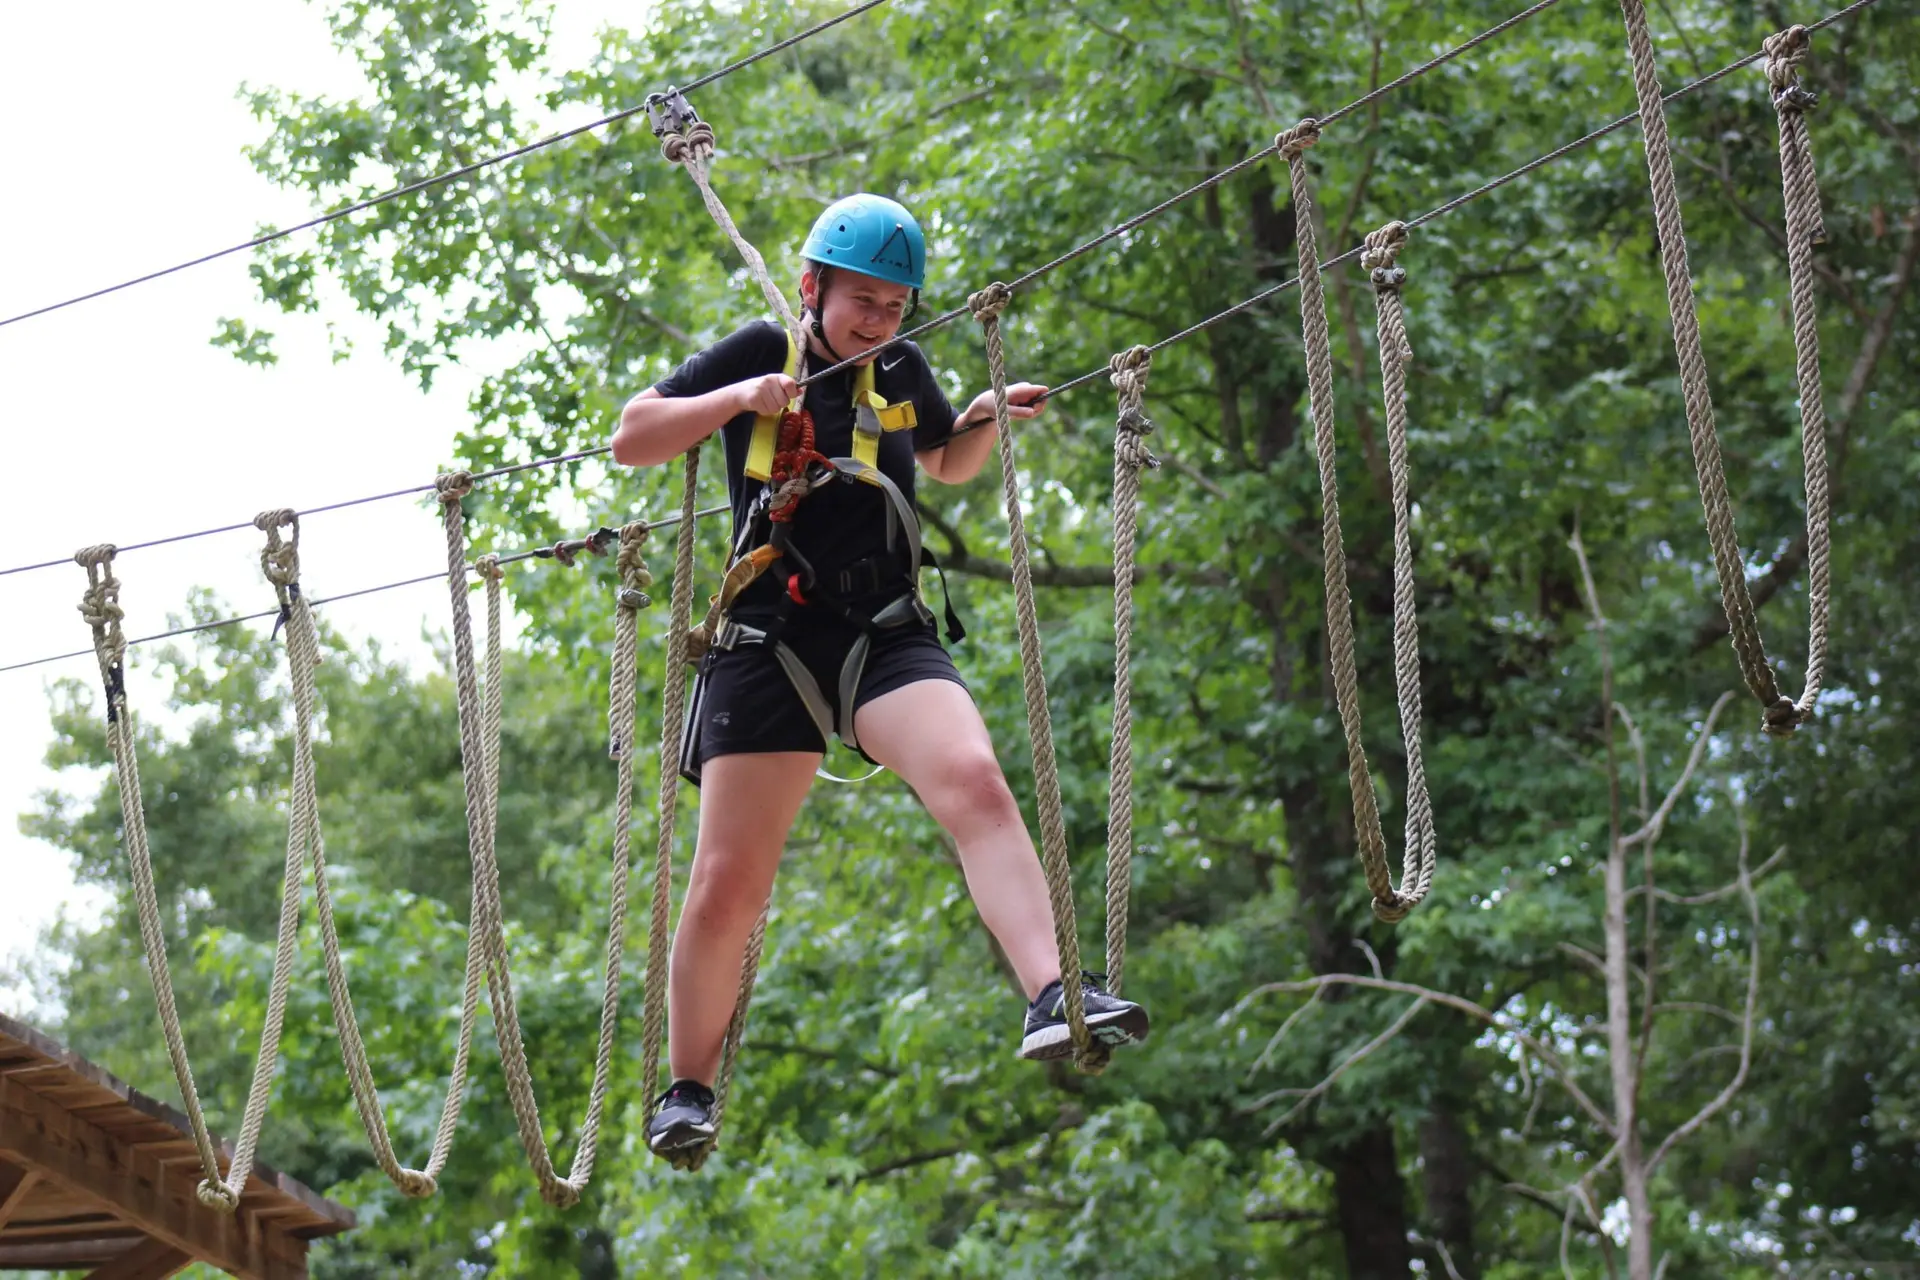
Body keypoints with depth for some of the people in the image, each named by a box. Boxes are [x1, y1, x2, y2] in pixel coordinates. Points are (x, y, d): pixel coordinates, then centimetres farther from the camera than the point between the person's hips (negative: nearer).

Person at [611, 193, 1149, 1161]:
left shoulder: (901, 372, 14)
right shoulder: (760, 355, 4)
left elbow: (946, 464, 33)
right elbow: (630, 439, 3)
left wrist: (988, 419, 10)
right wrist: (737, 399, -12)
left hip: (887, 635, 2)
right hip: (771, 641, -2)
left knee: (974, 779, -27)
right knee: (727, 883, -3)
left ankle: (1054, 1000, -38)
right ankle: (687, 1089, 14)